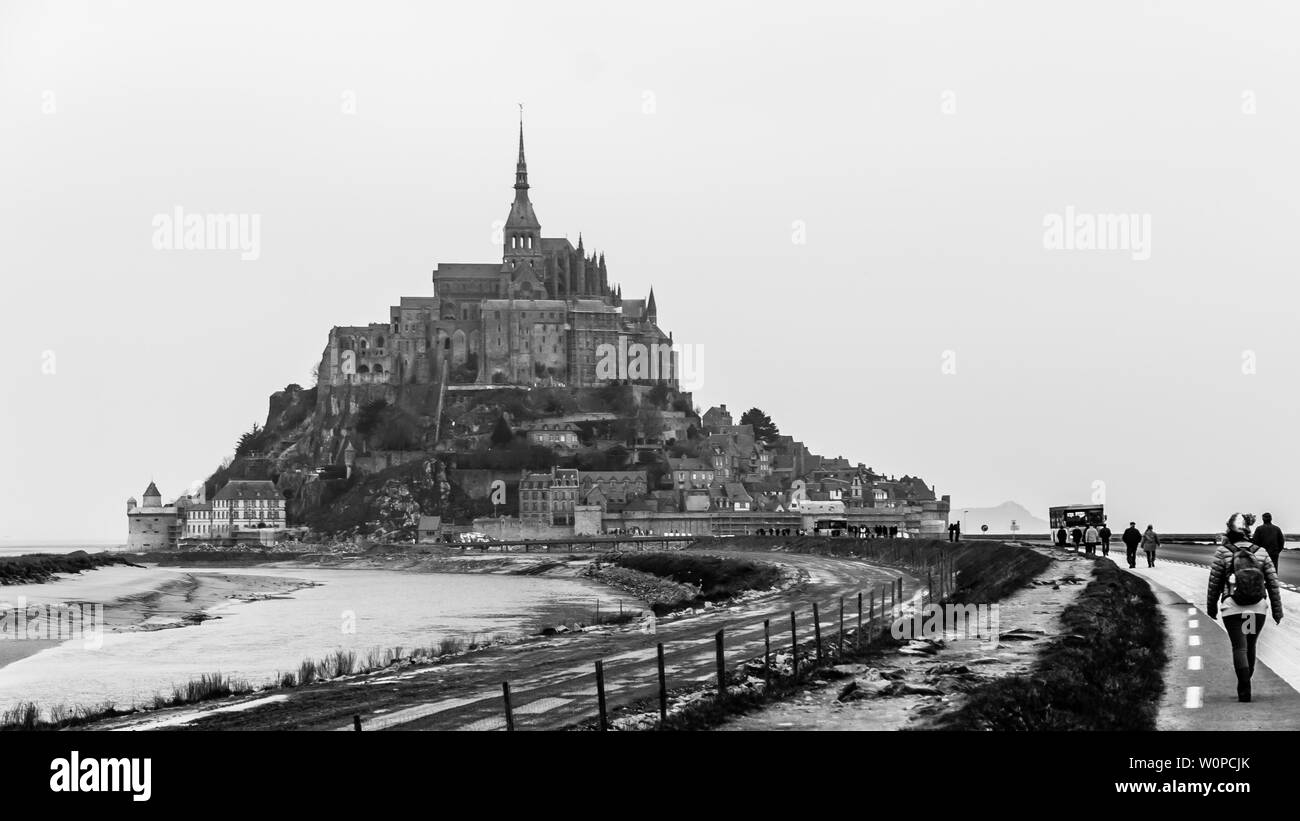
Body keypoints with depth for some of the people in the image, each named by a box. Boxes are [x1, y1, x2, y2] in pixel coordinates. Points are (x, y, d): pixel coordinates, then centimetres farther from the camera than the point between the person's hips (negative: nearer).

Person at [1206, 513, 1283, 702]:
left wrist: (1211, 607, 13)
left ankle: (1244, 689, -15)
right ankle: (1244, 685, 31)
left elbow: (1214, 583, 0)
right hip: (1258, 608, 3)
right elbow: (1273, 583, 3)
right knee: (1250, 646, 18)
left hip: (1232, 608, -3)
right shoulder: (1261, 553, 2)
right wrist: (1277, 610, 10)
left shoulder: (1222, 553, -5)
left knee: (1239, 647, -1)